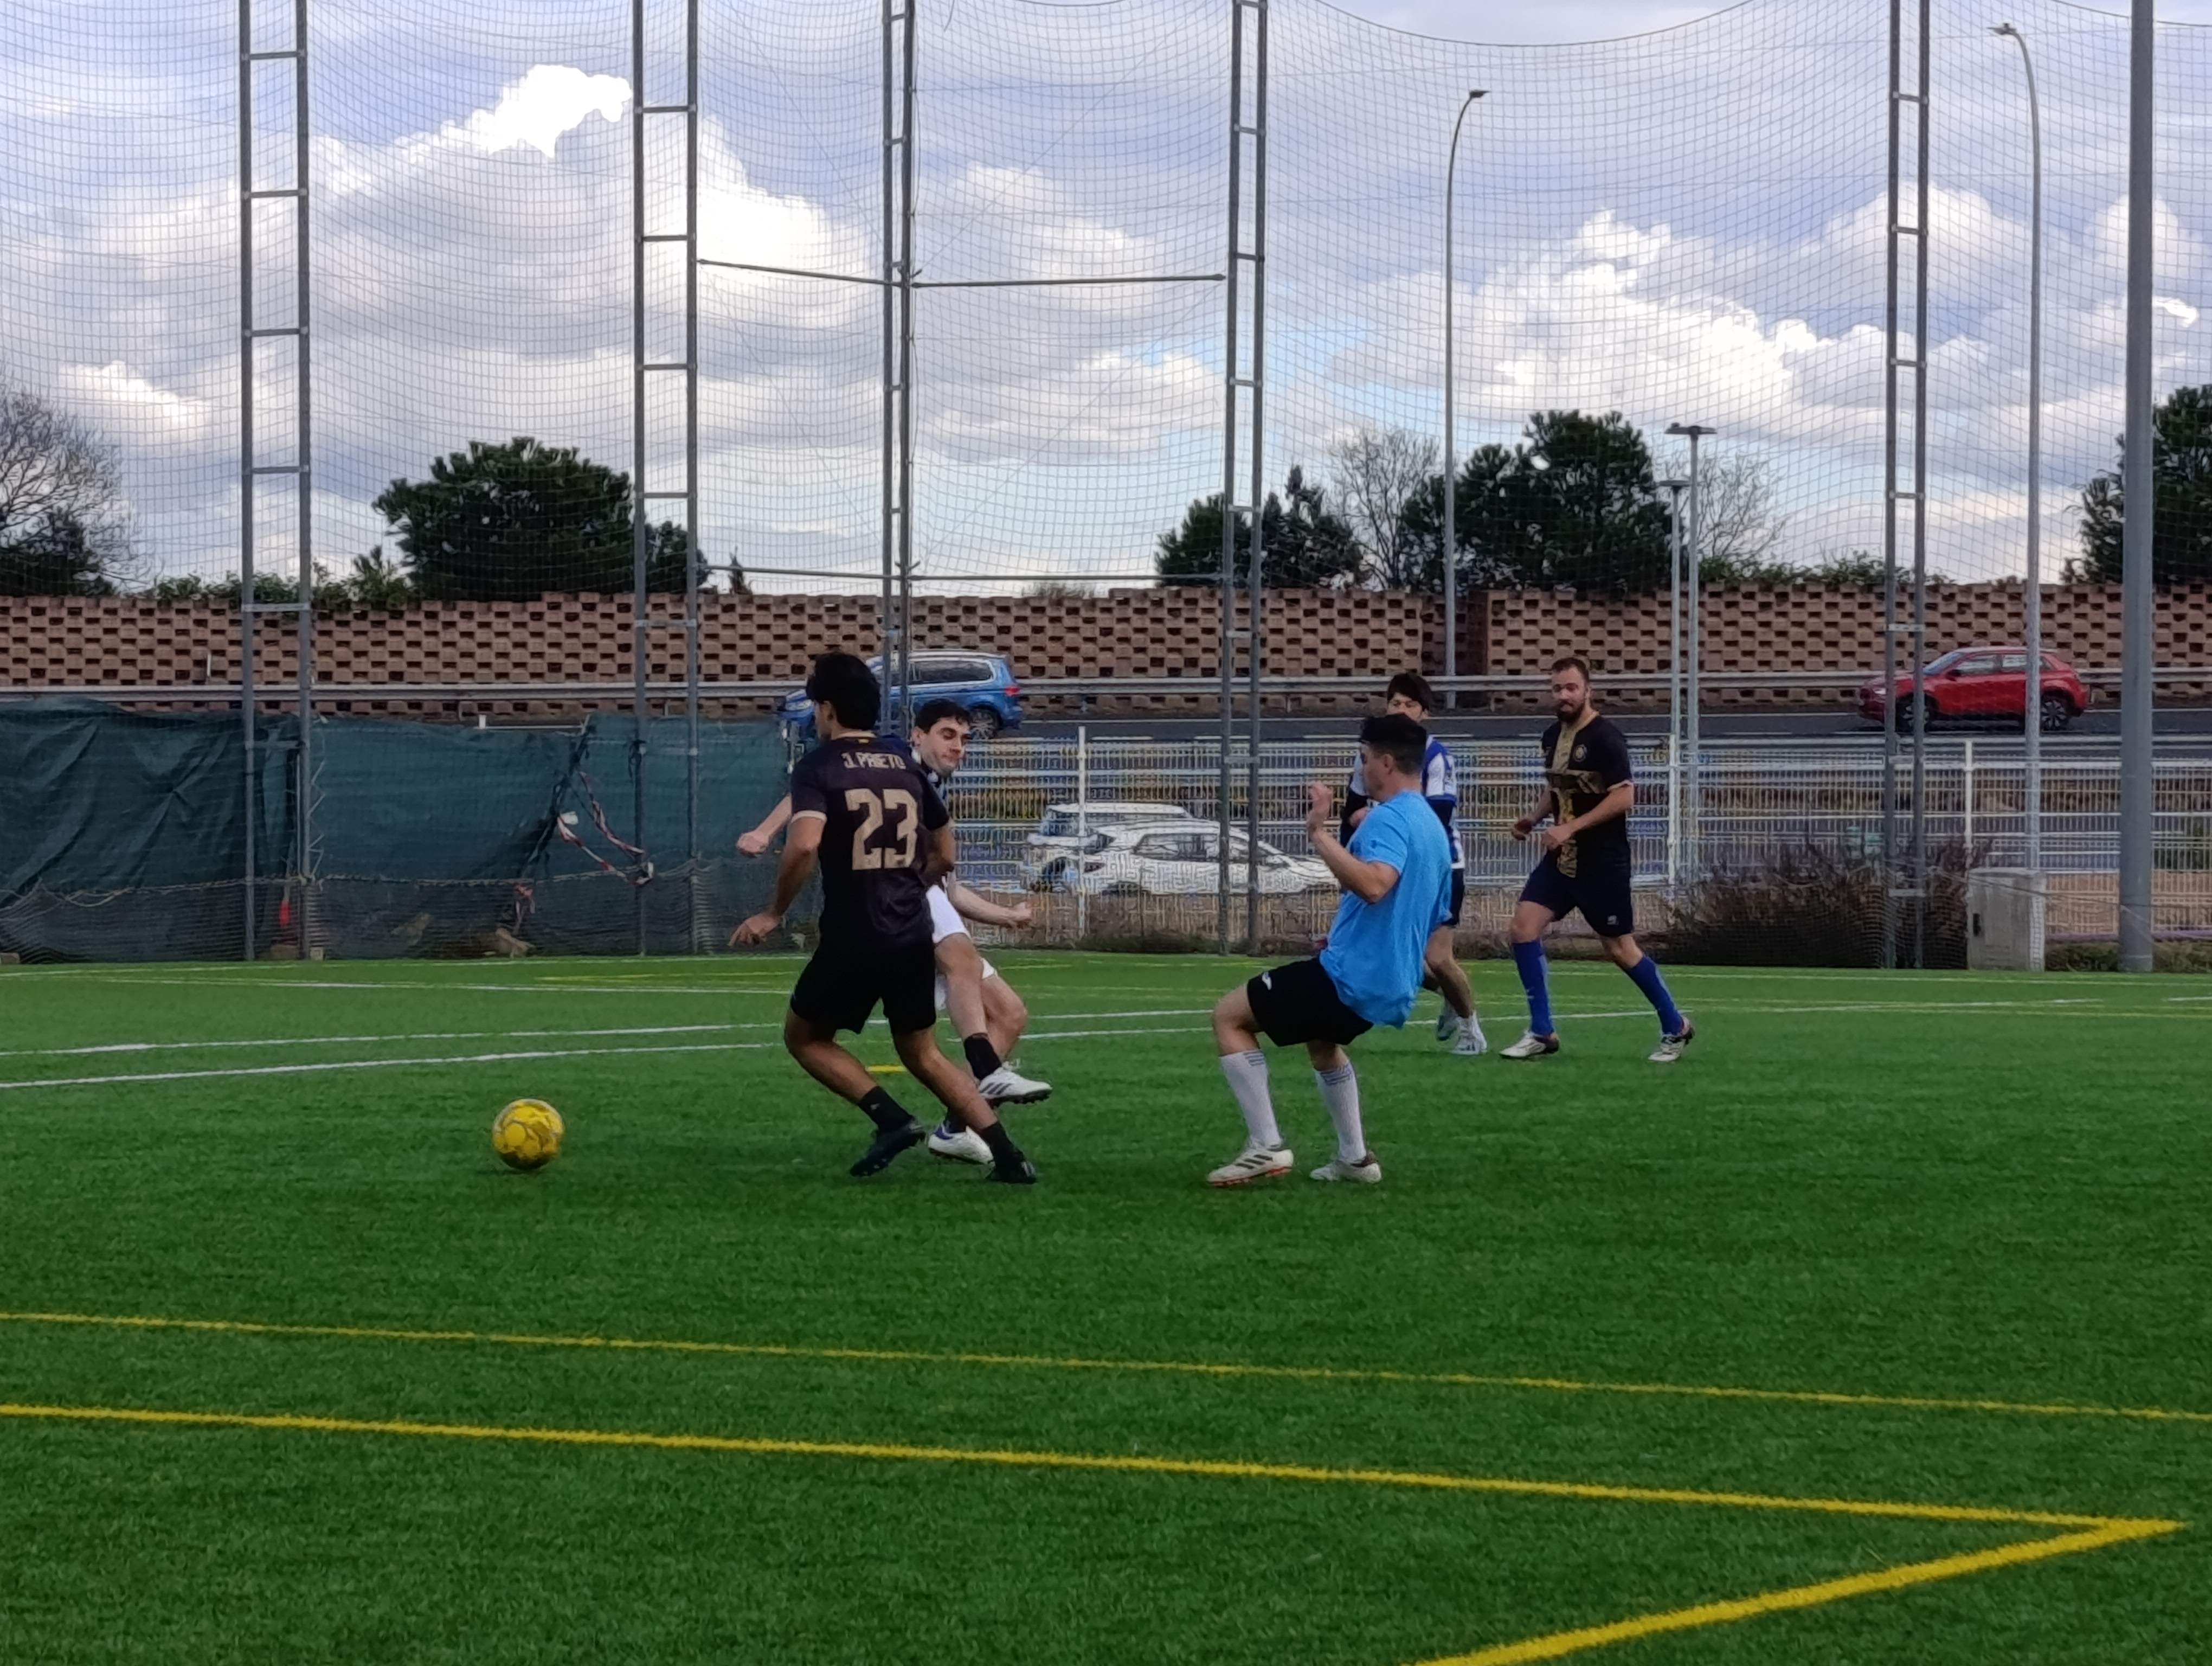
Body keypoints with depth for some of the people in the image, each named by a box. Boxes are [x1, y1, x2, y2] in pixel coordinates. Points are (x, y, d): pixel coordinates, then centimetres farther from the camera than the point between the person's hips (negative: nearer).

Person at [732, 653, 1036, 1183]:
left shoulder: (819, 767, -6)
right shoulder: (907, 765, 11)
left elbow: (804, 845, -23)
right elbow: (944, 856, 18)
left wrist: (775, 913, -11)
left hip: (852, 940, -6)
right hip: (913, 938, 6)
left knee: (804, 1036, 15)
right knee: (921, 1053, 18)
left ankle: (892, 1119, -2)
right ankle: (1007, 1156, 6)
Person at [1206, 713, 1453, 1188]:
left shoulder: (1390, 818, -16)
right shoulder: (1432, 828, 15)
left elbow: (1374, 885, -37)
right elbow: (1431, 919, 26)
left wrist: (1320, 833, -34)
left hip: (1351, 977, -10)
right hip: (1392, 988, 10)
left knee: (1230, 1016, 0)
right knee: (1321, 1038, 38)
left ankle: (1266, 1146, -7)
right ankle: (1355, 1157, 32)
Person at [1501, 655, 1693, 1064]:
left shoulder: (1605, 738, -15)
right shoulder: (1553, 735, 8)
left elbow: (1624, 797, -20)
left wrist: (1570, 828, -23)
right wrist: (1534, 818, 4)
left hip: (1602, 861, -7)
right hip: (1561, 857, 7)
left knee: (1621, 949, 1)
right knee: (1524, 925, -7)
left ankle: (1675, 1027, 21)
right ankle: (1541, 1034, 0)